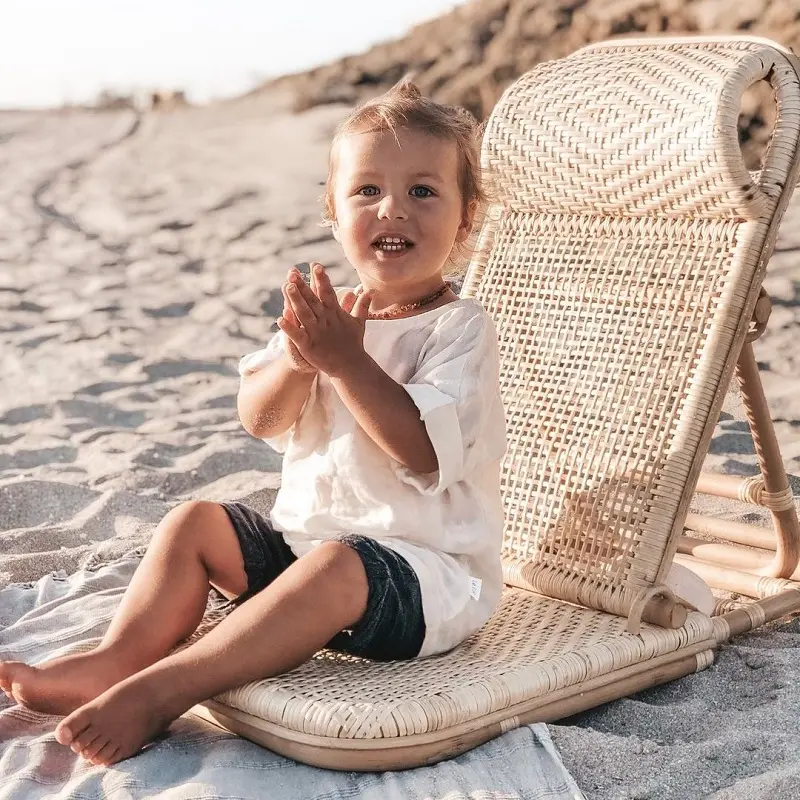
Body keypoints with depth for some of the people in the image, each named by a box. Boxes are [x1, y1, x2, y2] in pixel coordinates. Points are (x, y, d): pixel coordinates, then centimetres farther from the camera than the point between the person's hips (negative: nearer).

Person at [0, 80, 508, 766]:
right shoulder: (327, 315, 8)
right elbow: (259, 419, 1)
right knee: (194, 521, -1)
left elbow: (425, 454, -25)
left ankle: (163, 687, -34)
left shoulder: (460, 328, -12)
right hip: (306, 531, 7)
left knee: (335, 567, -35)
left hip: (425, 565, -7)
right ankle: (115, 659, -11)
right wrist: (298, 358, -20)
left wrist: (347, 361, -27)